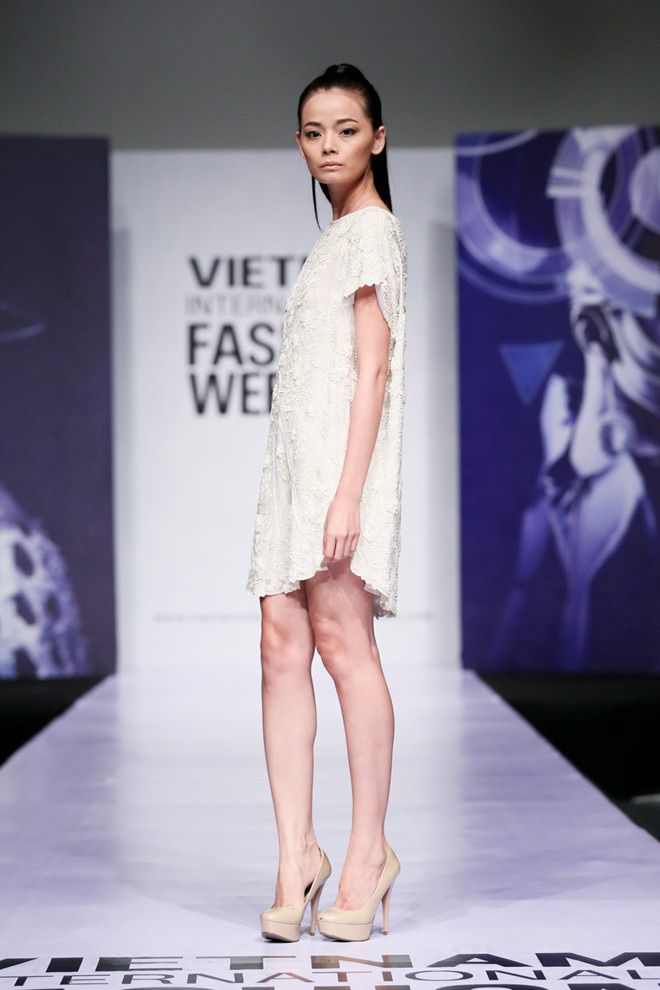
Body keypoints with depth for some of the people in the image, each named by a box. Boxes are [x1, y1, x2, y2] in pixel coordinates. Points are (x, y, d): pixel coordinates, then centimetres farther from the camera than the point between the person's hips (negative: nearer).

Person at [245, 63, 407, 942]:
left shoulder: (371, 230, -2)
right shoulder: (335, 238, 24)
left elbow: (372, 370, -11)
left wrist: (348, 492, -18)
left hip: (343, 456, -8)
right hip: (294, 457, 8)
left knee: (341, 640, -9)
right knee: (282, 643, -2)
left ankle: (370, 850, -2)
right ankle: (297, 854, -3)